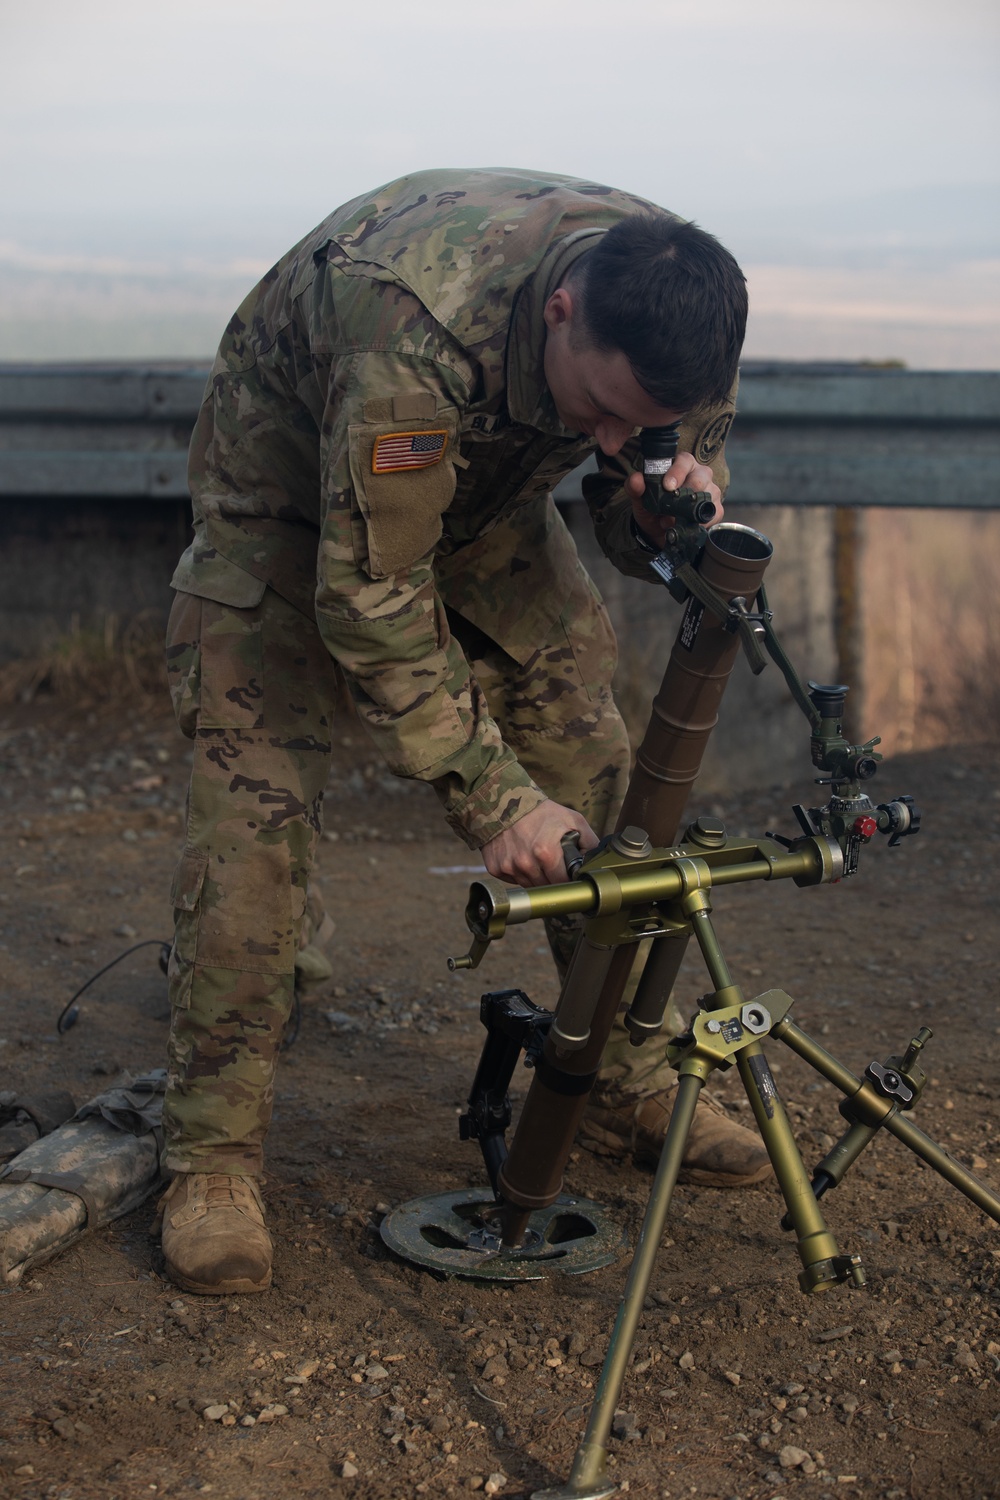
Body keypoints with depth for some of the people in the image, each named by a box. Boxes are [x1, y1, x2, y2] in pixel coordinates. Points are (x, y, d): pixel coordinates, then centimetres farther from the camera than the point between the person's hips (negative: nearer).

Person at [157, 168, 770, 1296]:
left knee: (598, 778, -1)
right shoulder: (414, 323, -44)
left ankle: (629, 1089, 14)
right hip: (295, 497, -5)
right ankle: (210, 1160, -4)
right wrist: (493, 795, -36)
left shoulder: (671, 304, -24)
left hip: (487, 496, 6)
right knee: (255, 807, -17)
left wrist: (679, 507, -33)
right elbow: (371, 592, -37)